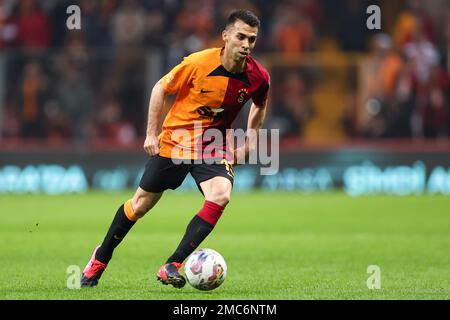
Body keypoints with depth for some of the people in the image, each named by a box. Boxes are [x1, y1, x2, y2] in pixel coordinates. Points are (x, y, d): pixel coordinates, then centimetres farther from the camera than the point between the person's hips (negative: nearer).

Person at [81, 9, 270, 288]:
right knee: (142, 203, 9)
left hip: (214, 146, 2)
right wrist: (151, 133, -7)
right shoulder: (200, 62, -22)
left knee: (221, 195, -27)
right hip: (175, 140, -2)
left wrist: (250, 143, 6)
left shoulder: (258, 77, -12)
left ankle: (172, 266, -20)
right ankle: (100, 259, 33)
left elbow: (260, 105, 13)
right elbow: (161, 88, -6)